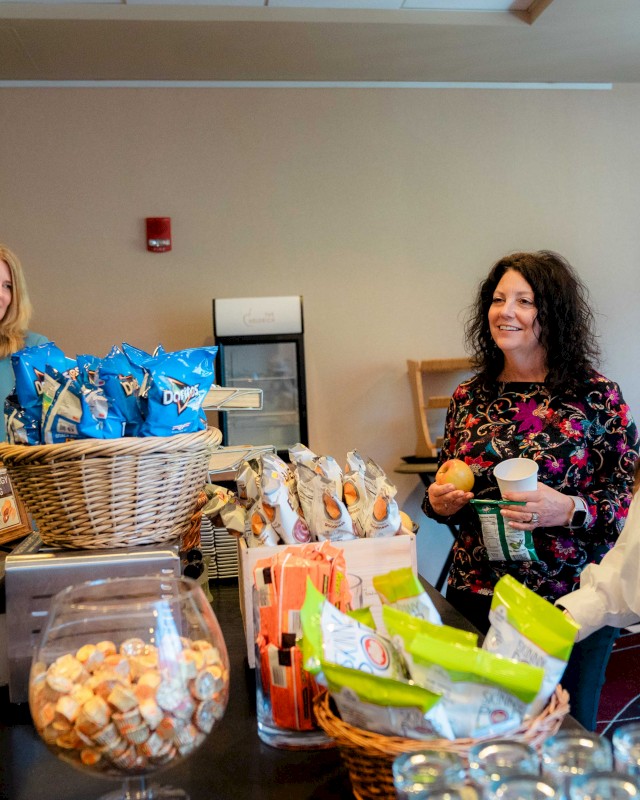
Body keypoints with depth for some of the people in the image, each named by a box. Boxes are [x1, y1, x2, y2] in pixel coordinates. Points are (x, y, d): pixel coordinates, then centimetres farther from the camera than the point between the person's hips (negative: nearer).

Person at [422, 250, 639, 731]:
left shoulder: (596, 396, -8)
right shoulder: (469, 398, 4)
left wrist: (569, 510, -23)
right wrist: (438, 503, -6)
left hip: (569, 602, -3)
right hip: (474, 599, 3)